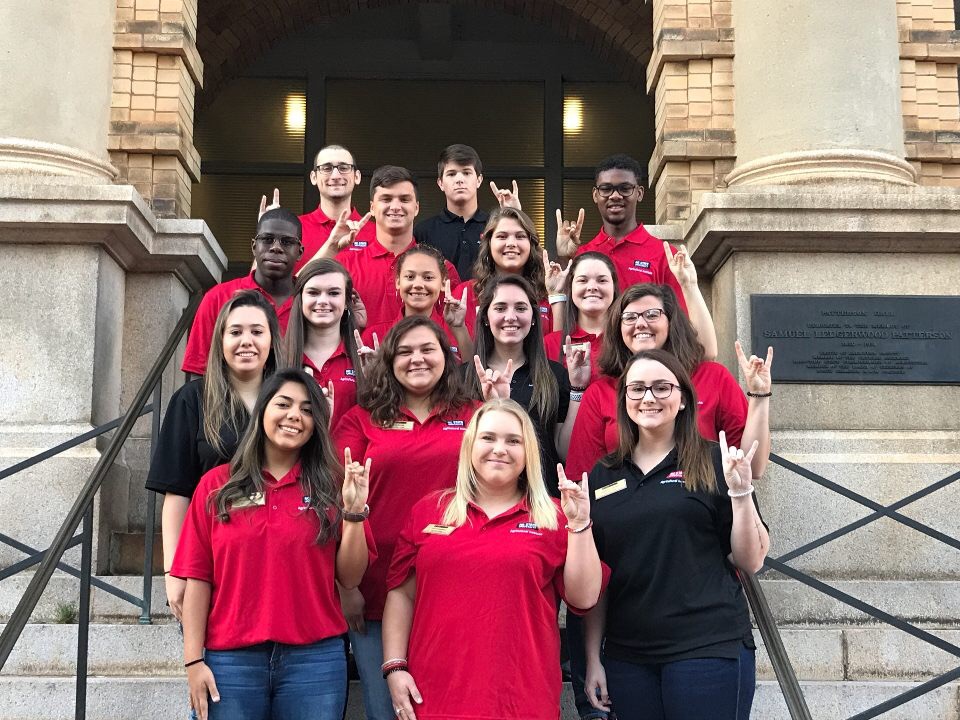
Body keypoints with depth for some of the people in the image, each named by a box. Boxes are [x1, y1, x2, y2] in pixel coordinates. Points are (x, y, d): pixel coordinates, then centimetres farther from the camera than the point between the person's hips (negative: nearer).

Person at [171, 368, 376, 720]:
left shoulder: (331, 485, 5)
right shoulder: (217, 485, 5)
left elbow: (350, 578, 3)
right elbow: (198, 577, 3)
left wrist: (353, 510, -9)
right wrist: (194, 659, -2)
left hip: (315, 659, 0)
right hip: (231, 660, 0)